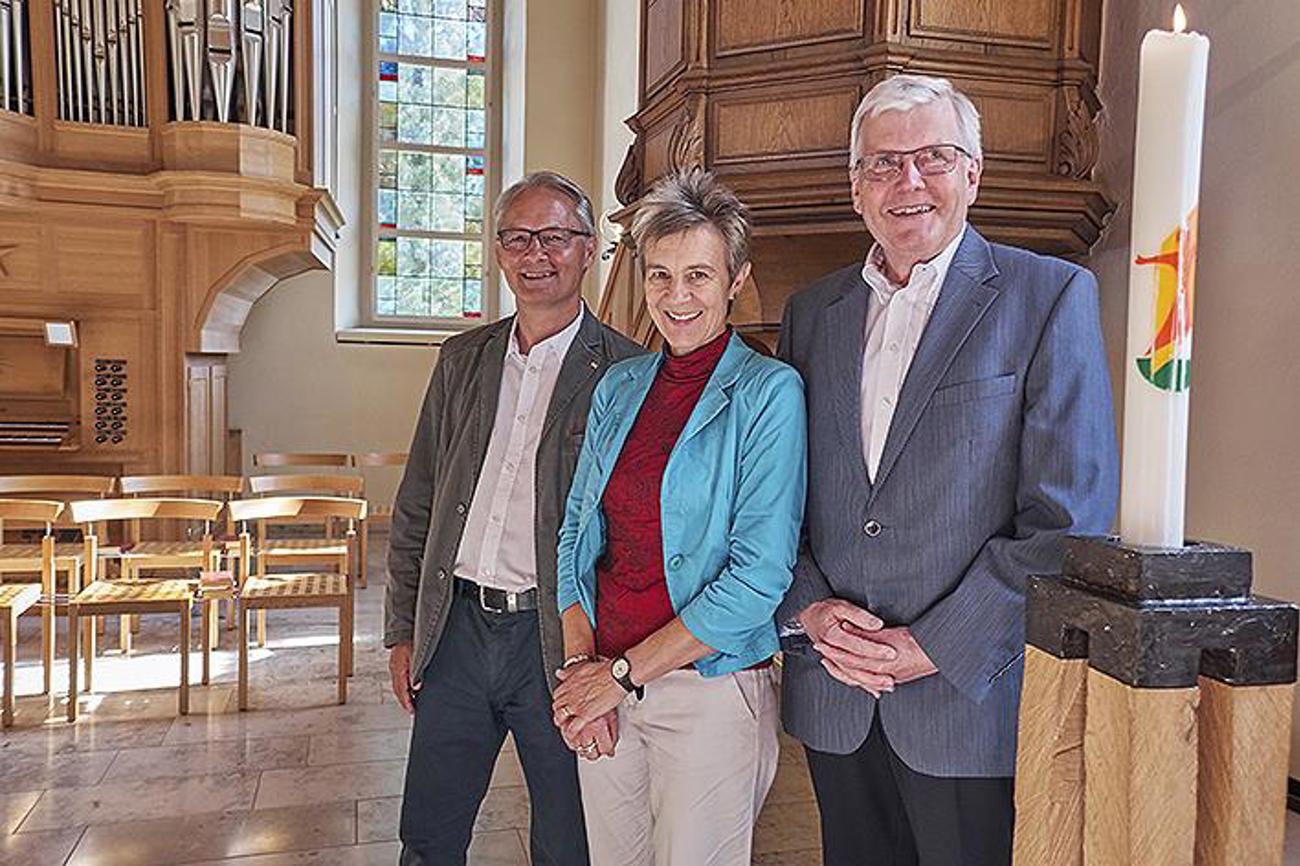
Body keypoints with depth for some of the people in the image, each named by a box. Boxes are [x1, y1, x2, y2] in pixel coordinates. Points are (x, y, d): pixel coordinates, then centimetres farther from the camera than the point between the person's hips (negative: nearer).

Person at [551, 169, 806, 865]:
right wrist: (580, 661, -4)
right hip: (603, 696, 5)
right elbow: (577, 530, 9)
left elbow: (759, 576, -16)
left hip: (711, 690, -4)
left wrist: (624, 672, -13)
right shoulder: (618, 386, 6)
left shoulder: (769, 391, -10)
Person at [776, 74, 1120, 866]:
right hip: (832, 696, 4)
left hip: (974, 701, -4)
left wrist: (936, 646, -13)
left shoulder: (1052, 295, -4)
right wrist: (809, 609, -6)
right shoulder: (812, 312, 9)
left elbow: (1071, 516, -11)